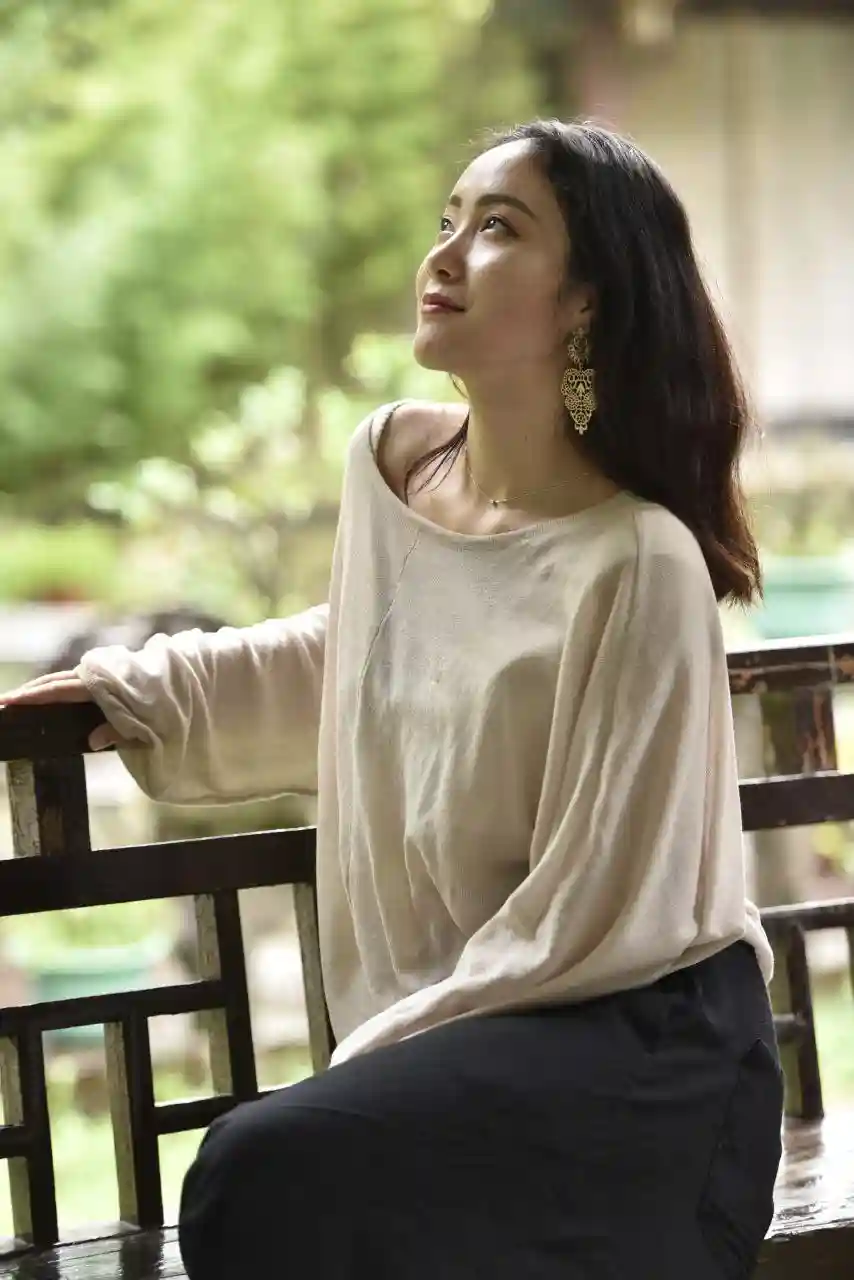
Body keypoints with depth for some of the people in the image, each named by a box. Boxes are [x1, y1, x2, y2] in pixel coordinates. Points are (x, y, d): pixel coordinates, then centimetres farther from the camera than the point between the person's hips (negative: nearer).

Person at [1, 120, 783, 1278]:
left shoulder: (638, 567, -18)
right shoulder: (393, 462, 1)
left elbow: (587, 919, -14)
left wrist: (387, 1051, -11)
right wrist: (137, 691, 19)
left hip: (640, 1051, -6)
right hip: (458, 1037, 6)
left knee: (266, 1174, -25)